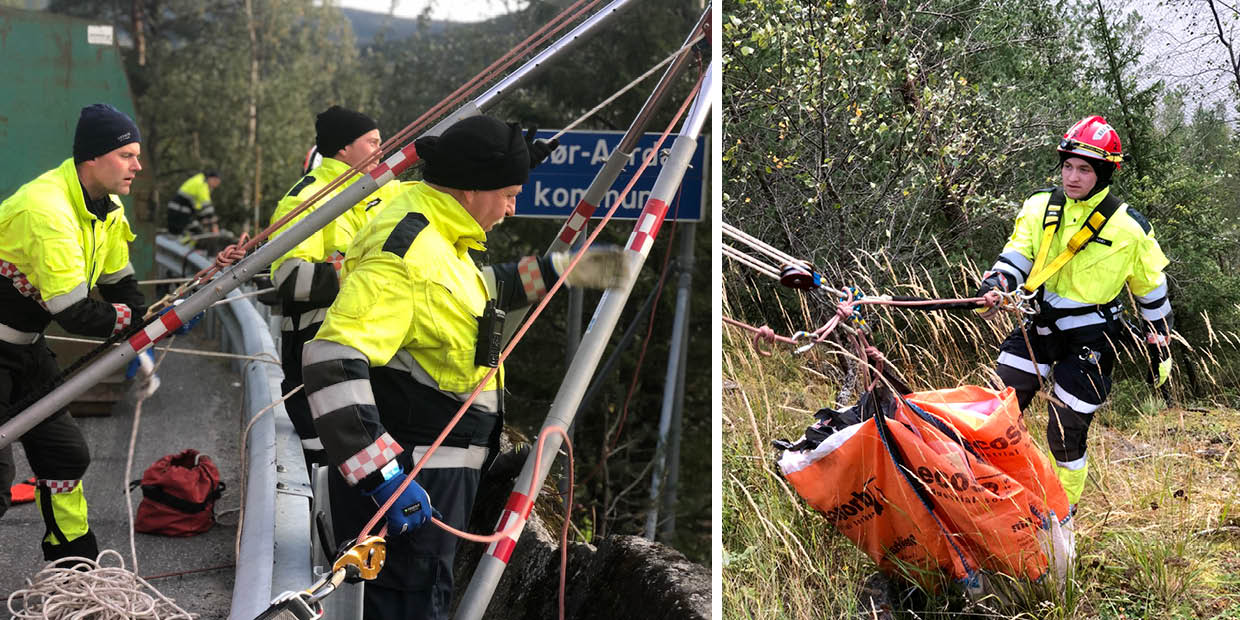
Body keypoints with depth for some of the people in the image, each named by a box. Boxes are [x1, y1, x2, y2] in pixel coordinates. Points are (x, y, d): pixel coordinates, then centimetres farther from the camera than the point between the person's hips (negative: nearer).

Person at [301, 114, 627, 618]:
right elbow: (333, 360, -31)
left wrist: (560, 271, 28)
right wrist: (382, 476, -35)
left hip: (437, 471, 11)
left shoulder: (435, 236, 11)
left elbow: (476, 291, 33)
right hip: (406, 481, -11)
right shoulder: (405, 250, -22)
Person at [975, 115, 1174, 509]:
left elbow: (1151, 288, 4)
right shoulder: (1040, 207, 0)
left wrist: (1163, 345, 10)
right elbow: (1017, 256, -4)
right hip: (1040, 325, 4)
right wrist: (994, 287, -25)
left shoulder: (1128, 228, -8)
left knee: (1066, 433, -1)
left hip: (1090, 339, -3)